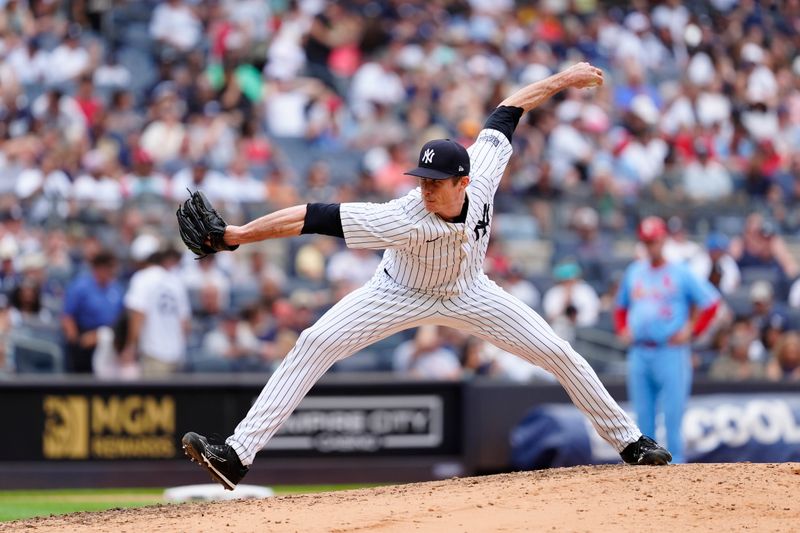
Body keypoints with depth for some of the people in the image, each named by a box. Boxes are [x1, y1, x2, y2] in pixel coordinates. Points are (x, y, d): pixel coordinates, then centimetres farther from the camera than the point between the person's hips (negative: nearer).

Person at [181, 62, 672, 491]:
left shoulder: (481, 181, -31)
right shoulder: (407, 220, -40)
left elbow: (506, 112, -15)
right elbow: (317, 218, -46)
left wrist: (563, 79, -7)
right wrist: (232, 236, -53)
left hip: (467, 295, 3)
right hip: (402, 294, -3)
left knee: (559, 354, 0)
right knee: (314, 345, -22)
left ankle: (630, 441, 21)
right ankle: (237, 455, -24)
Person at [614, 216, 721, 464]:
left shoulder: (680, 273, -1)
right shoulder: (634, 272, 13)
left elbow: (710, 302, -1)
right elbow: (621, 306, 27)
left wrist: (690, 330, -5)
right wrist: (623, 330, 11)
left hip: (671, 353, -5)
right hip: (639, 354, 5)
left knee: (672, 414, -8)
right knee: (643, 416, 6)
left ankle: (675, 463, -5)